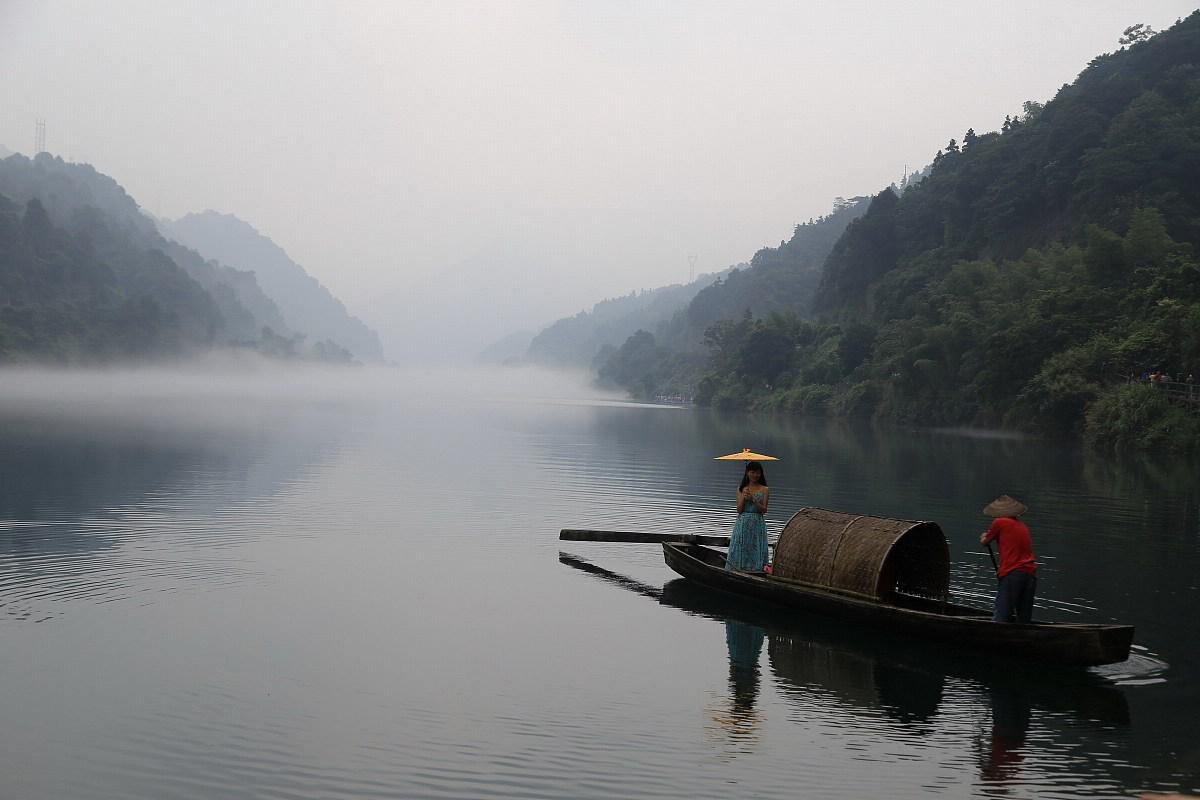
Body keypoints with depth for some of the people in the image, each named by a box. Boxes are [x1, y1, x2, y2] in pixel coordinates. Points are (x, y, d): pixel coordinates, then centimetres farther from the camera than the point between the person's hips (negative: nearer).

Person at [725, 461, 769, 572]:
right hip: (742, 524, 1)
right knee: (739, 551, -1)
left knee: (755, 552, -4)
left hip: (757, 524, -1)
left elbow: (764, 510, -4)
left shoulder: (764, 490, 4)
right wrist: (743, 497, -14)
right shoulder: (741, 488, 8)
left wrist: (753, 499, -17)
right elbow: (739, 510, 2)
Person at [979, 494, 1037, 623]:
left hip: (1012, 574, -6)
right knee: (1025, 619, 11)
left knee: (1000, 617, -9)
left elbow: (984, 542, 15)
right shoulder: (1022, 526, 20)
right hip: (1031, 573, 6)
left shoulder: (999, 522, 2)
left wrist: (983, 537, 38)